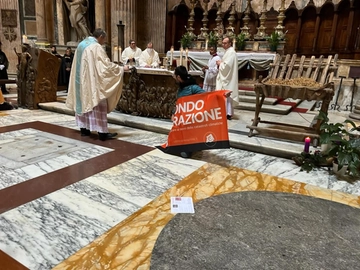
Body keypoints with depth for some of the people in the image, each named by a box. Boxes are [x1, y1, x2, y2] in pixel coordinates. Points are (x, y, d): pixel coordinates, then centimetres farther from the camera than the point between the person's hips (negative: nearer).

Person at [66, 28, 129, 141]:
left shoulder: (81, 45, 14)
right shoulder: (96, 47, -13)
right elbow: (106, 64, -16)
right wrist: (121, 68, -7)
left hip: (81, 81, 9)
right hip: (92, 82, -8)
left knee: (83, 102, 13)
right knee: (96, 104, -7)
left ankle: (84, 129, 18)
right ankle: (102, 132, -7)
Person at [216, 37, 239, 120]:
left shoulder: (231, 52, -15)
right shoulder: (228, 51, 18)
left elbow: (227, 65, -24)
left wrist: (220, 63, -8)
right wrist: (221, 63, 6)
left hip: (227, 79, -11)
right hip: (226, 78, 11)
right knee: (227, 96, 11)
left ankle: (226, 114, -5)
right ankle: (228, 113, 15)